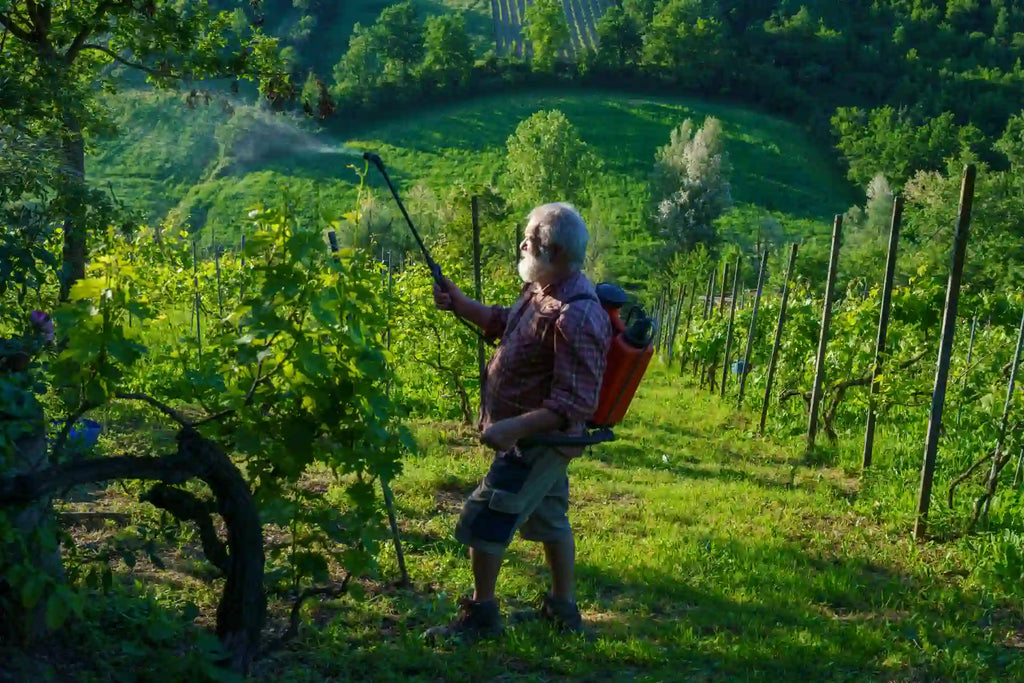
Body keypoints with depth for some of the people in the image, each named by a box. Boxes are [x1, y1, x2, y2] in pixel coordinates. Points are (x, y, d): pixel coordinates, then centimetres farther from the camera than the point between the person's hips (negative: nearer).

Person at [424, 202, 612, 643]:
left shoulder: (576, 318, -31)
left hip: (535, 441, -10)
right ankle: (563, 608, 36)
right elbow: (505, 322, 22)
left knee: (482, 521, -3)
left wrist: (514, 427, -35)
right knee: (548, 517, 21)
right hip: (539, 439, 10)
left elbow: (575, 404, -31)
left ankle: (481, 614, 14)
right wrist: (461, 305, 9)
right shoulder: (543, 290, 1)